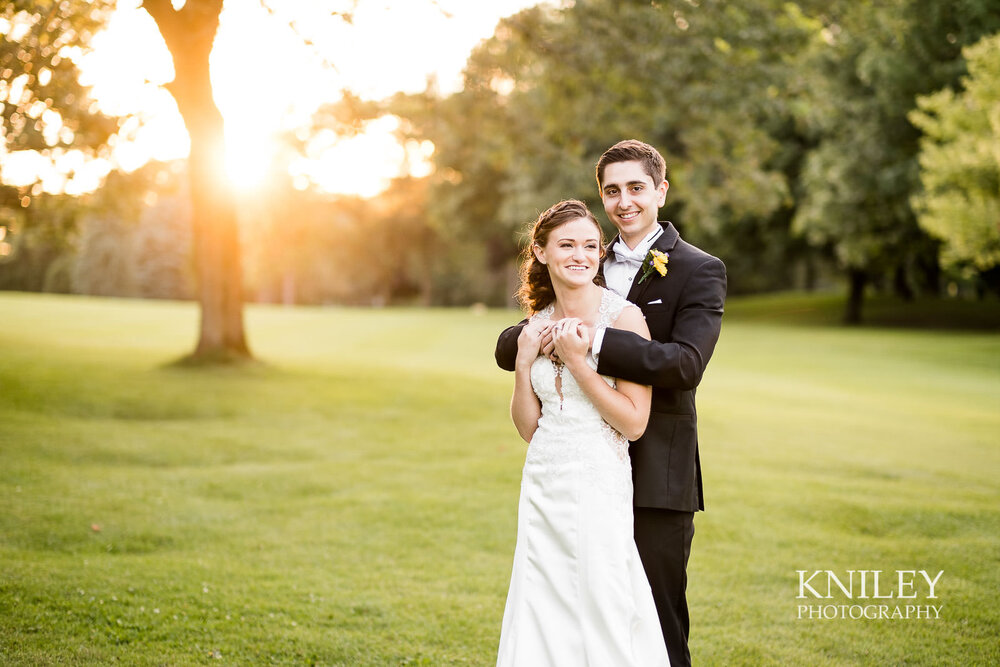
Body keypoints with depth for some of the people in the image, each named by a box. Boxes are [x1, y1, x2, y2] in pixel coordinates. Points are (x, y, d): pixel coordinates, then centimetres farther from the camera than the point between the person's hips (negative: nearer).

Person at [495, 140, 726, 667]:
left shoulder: (698, 271, -3)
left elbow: (685, 364, -19)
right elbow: (507, 349, 8)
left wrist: (596, 341, -29)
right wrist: (536, 336, -16)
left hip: (657, 480, -5)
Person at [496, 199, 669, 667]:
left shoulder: (623, 316, -8)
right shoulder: (538, 325, 8)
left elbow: (634, 422, -12)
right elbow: (528, 427, 10)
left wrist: (576, 361, -16)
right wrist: (523, 362, -3)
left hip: (598, 484, -5)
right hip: (542, 485, 5)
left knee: (601, 618, 0)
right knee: (540, 622, 9)